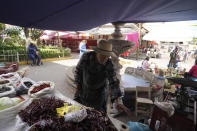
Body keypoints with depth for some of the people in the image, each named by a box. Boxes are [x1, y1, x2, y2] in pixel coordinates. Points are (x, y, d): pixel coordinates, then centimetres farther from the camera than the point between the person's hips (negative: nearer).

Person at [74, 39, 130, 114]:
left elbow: (113, 83, -26)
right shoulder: (86, 57, -25)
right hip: (83, 89, 2)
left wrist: (117, 102, -37)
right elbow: (78, 70, -7)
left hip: (99, 92, -1)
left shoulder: (109, 64, -27)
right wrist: (78, 86, -6)